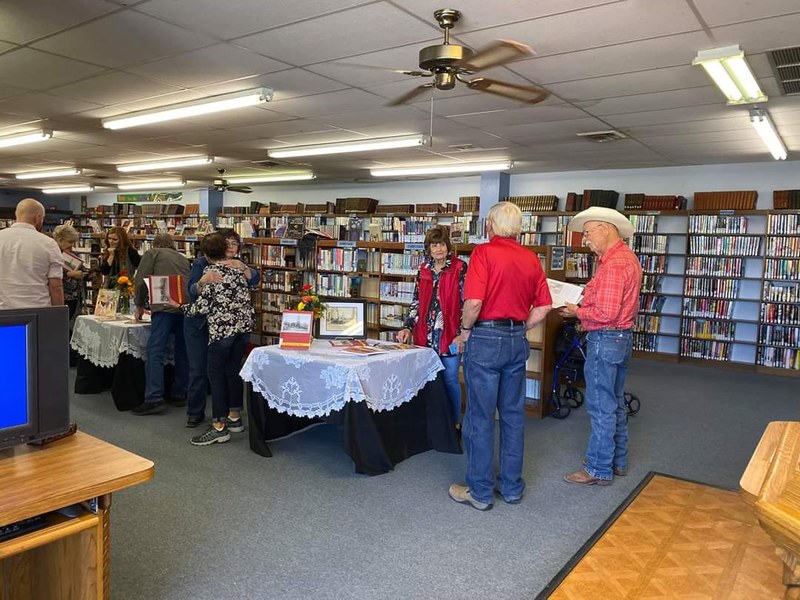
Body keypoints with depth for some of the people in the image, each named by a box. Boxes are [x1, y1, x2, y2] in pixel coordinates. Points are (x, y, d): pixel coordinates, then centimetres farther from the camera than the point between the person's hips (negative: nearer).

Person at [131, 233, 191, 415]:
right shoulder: (182, 258, 29)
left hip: (165, 306, -5)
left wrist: (140, 305, 19)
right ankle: (179, 395, 20)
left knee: (155, 353, -6)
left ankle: (154, 399, -12)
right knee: (182, 352, 13)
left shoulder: (152, 253, 15)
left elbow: (140, 280, 8)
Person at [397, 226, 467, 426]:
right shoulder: (424, 270, 11)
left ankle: (454, 423, 17)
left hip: (449, 334, -4)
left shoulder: (460, 269, -4)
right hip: (425, 334, 5)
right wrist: (408, 327, 3)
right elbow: (416, 302, 14)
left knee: (449, 379, 2)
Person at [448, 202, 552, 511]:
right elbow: (544, 307, 7)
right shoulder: (531, 258, 7)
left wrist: (466, 329, -4)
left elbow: (474, 302, -21)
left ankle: (480, 491, 13)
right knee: (513, 414, 15)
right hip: (518, 341, 6)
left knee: (480, 417, 4)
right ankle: (512, 486, 25)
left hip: (486, 339, -6)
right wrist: (519, 329, 15)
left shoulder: (483, 253, -11)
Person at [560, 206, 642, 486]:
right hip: (622, 337, 11)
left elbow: (605, 313, -26)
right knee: (615, 403, 19)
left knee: (601, 406, 0)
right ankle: (618, 461, 31)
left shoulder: (613, 264, -21)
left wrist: (578, 311, -10)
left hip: (605, 340, -11)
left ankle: (599, 470, 11)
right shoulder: (628, 258, 12)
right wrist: (585, 307, 10)